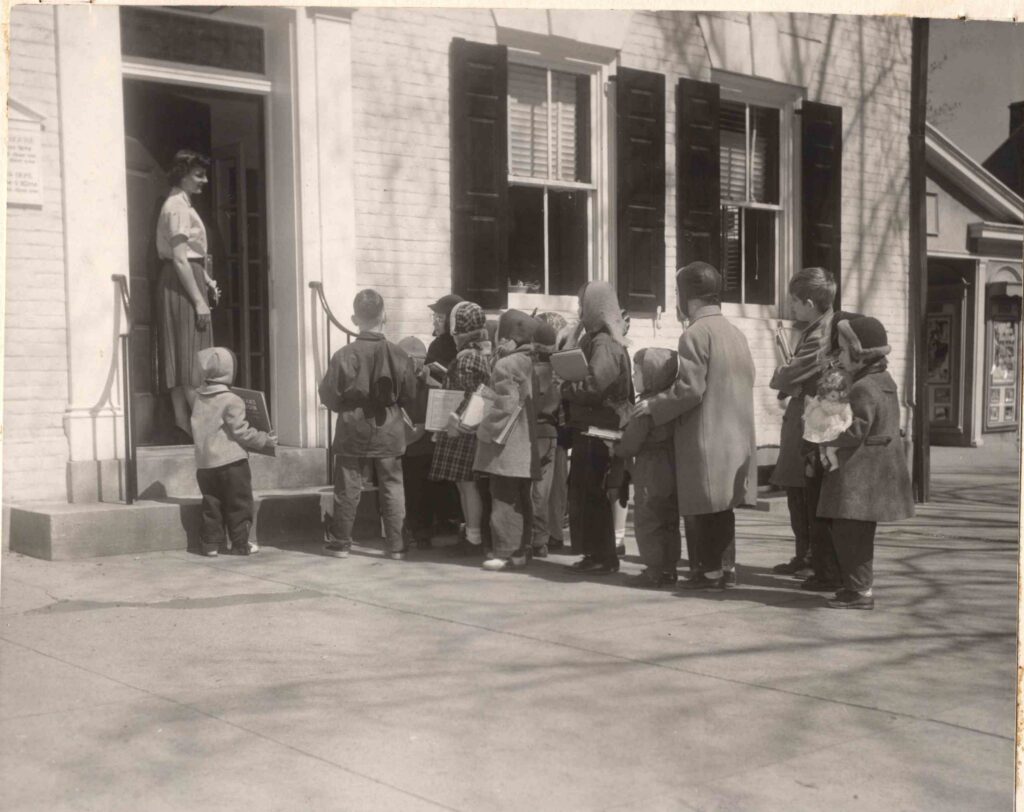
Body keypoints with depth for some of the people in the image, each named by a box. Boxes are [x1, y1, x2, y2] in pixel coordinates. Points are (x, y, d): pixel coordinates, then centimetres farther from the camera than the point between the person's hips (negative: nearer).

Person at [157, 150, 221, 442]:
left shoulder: (179, 205, 19)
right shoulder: (177, 207, -12)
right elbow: (180, 259, -18)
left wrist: (207, 281, 11)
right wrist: (199, 301, -19)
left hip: (178, 282, 10)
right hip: (182, 285, -10)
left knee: (180, 360, 7)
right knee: (192, 359, -9)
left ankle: (184, 427, 8)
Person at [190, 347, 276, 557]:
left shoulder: (199, 399, 7)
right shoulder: (231, 401, -13)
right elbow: (242, 432, -13)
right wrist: (266, 440, -1)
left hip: (204, 463, 6)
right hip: (231, 461, -6)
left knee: (212, 505, 12)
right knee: (239, 504, 4)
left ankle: (210, 543, 12)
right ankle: (241, 543, 7)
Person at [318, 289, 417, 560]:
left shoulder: (344, 355, -13)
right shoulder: (399, 355, -8)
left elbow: (329, 396, -7)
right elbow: (410, 398, -1)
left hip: (353, 433, -1)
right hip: (389, 433, 1)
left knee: (348, 489, 9)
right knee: (392, 487, 9)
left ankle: (339, 541, 20)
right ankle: (396, 544, 12)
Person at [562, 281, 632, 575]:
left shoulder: (604, 343, -15)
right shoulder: (594, 339, 17)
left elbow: (593, 385, -25)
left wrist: (564, 388, -11)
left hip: (599, 430, -10)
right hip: (590, 428, 10)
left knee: (591, 493, -5)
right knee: (582, 490, 13)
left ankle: (604, 556, 2)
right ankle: (596, 553, 19)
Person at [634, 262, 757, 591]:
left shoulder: (696, 333, -14)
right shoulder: (735, 332, 13)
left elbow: (689, 389, -20)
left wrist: (653, 406, -7)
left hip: (705, 438, -8)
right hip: (735, 437, 8)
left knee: (703, 508, -2)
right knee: (723, 507, 14)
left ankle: (710, 572, 1)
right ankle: (726, 568, 19)